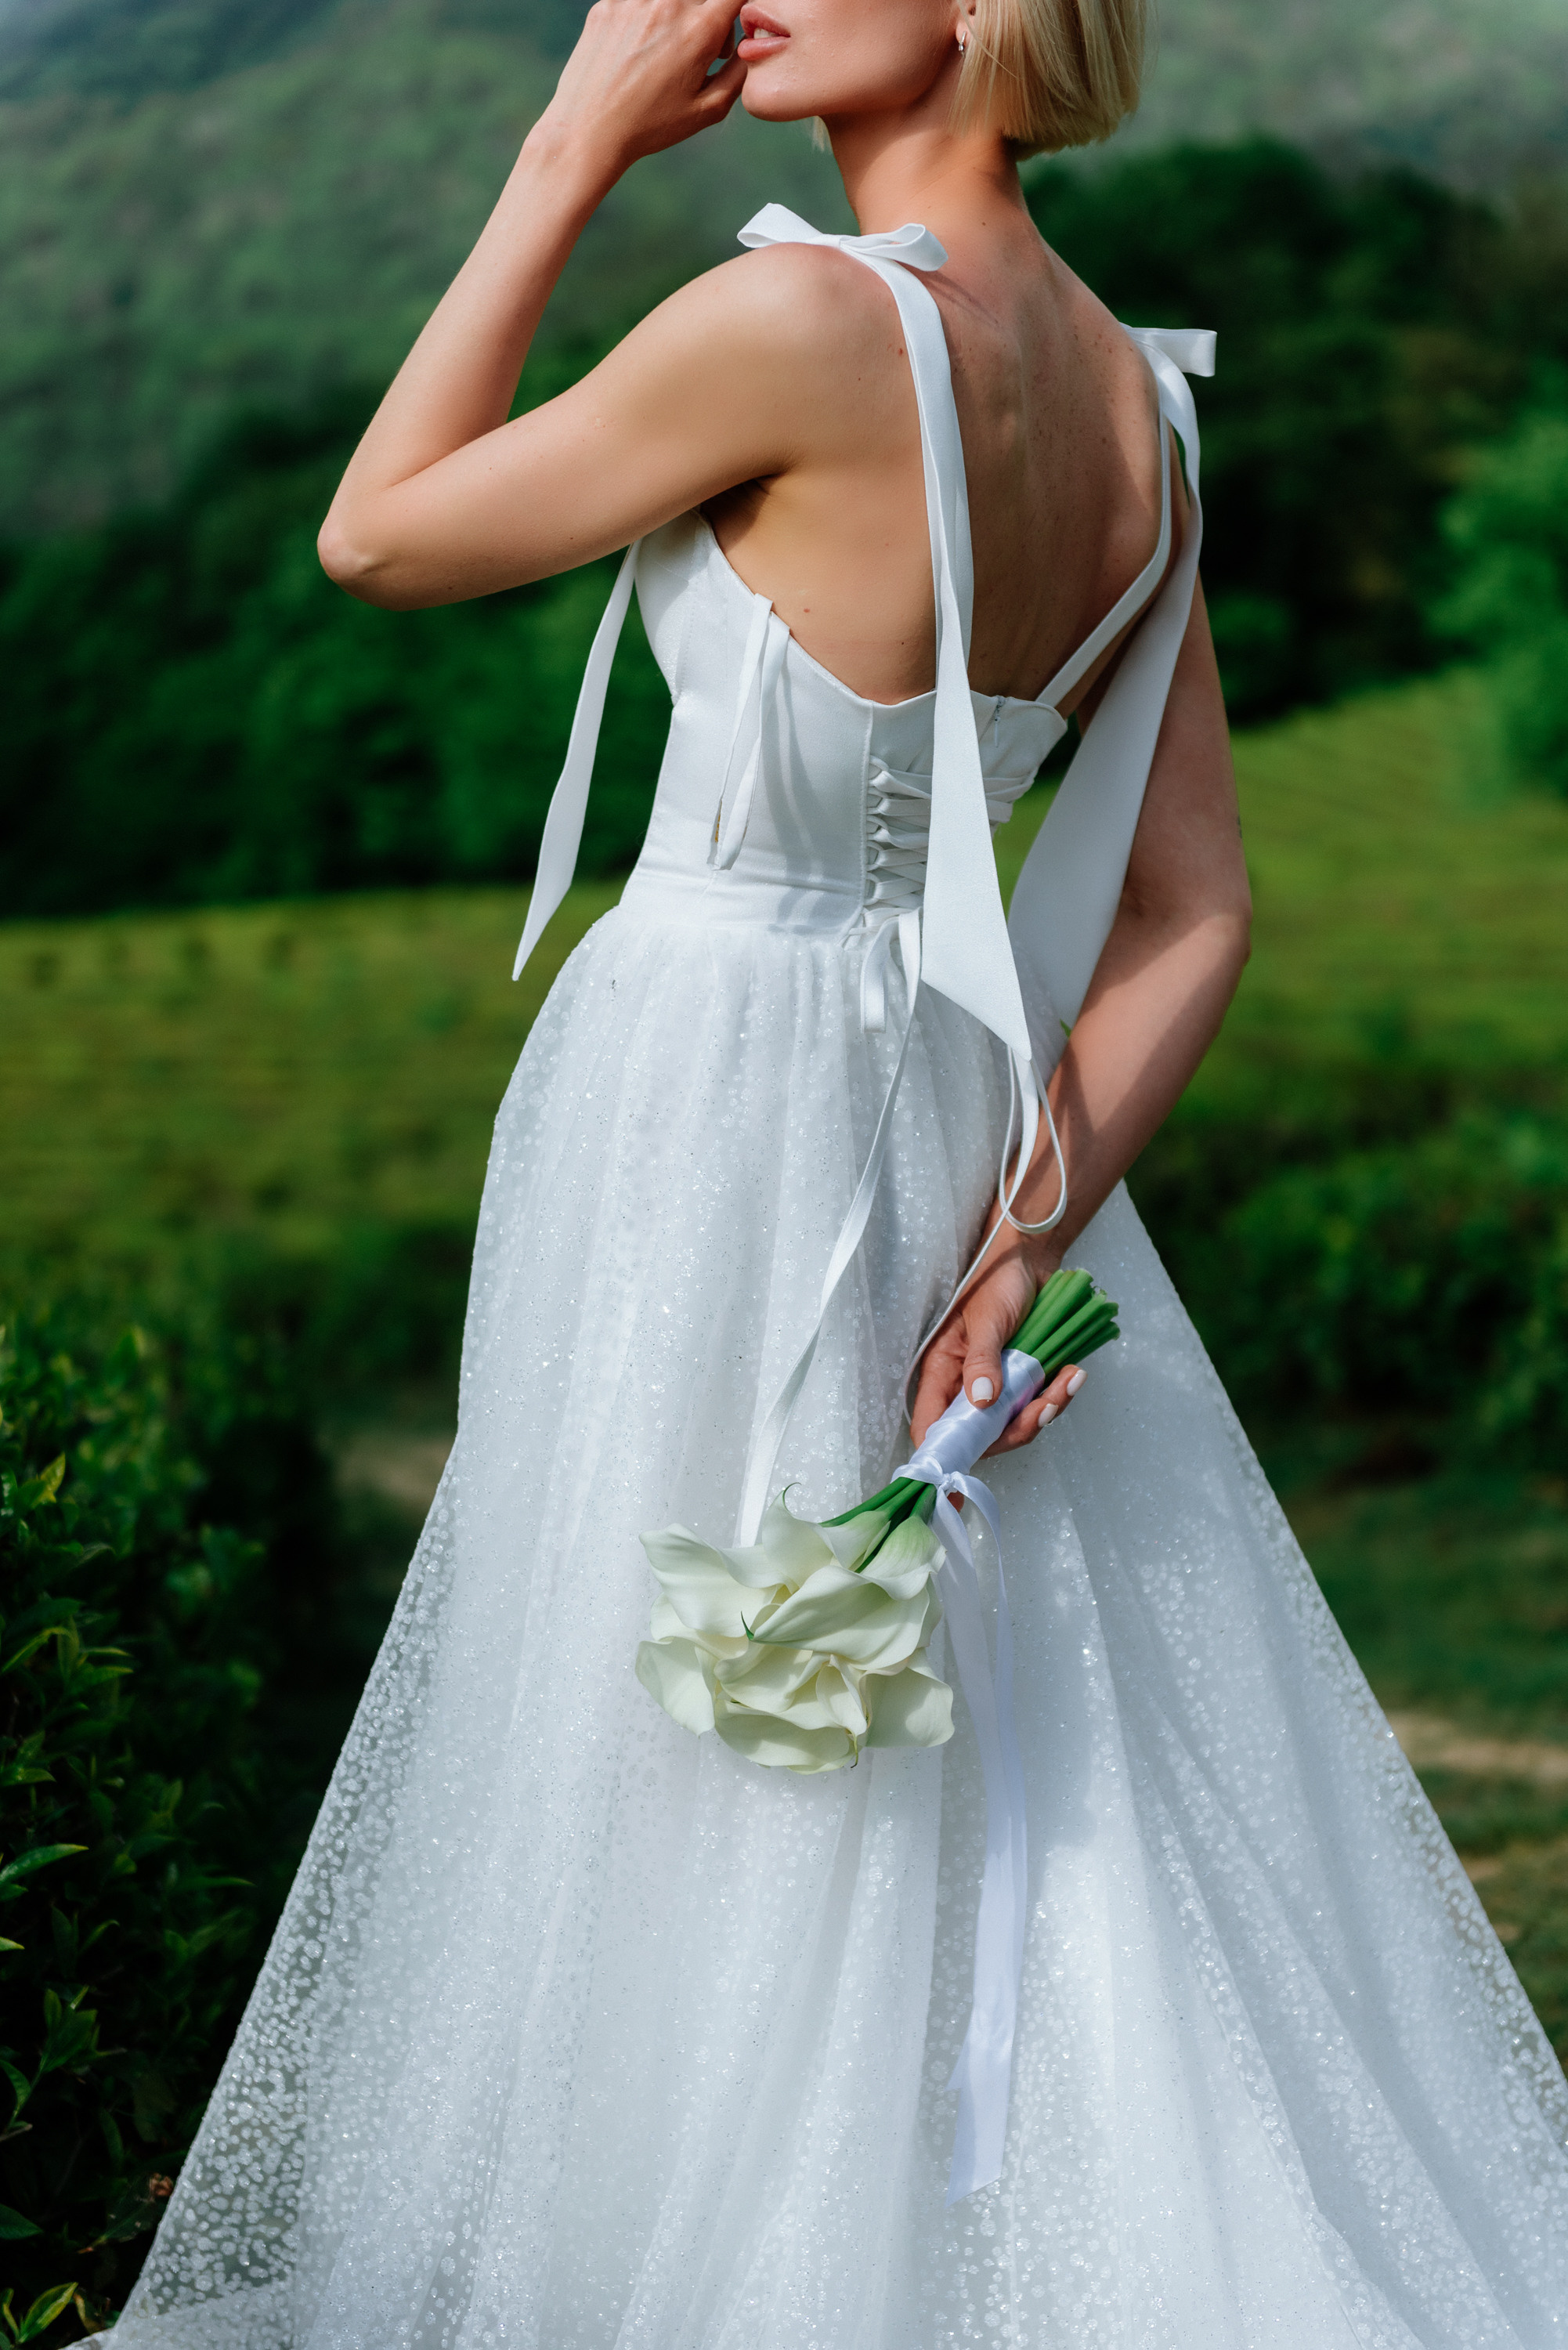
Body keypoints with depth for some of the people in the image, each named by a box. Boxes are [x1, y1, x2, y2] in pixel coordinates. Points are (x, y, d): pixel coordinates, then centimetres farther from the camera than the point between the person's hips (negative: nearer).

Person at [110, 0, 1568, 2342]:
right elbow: (1195, 908, 3)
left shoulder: (805, 321, -18)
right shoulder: (1136, 401, 4)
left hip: (704, 1106, -7)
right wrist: (1034, 1221, -3)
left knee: (704, 1795, 8)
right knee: (1052, 1773, 17)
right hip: (957, 1087, 7)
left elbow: (379, 536, -6)